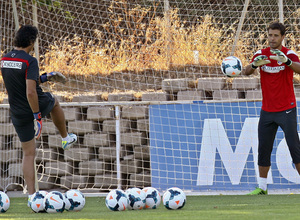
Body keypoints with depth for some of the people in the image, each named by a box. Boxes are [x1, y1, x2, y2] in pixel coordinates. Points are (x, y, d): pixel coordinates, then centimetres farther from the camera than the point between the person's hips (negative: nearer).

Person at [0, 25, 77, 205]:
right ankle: (66, 138, 50)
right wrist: (37, 116, -22)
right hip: (37, 106, -5)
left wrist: (45, 78, 22)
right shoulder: (30, 61, -22)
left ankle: (31, 194, 5)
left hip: (18, 114, 5)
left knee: (29, 154, 11)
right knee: (55, 102, 33)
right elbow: (30, 92, -28)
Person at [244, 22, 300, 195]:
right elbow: (247, 71, -8)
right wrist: (254, 65, -31)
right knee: (263, 149, 5)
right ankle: (262, 186, 14)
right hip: (267, 110, 4)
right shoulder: (261, 55, 5)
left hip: (286, 110, -4)